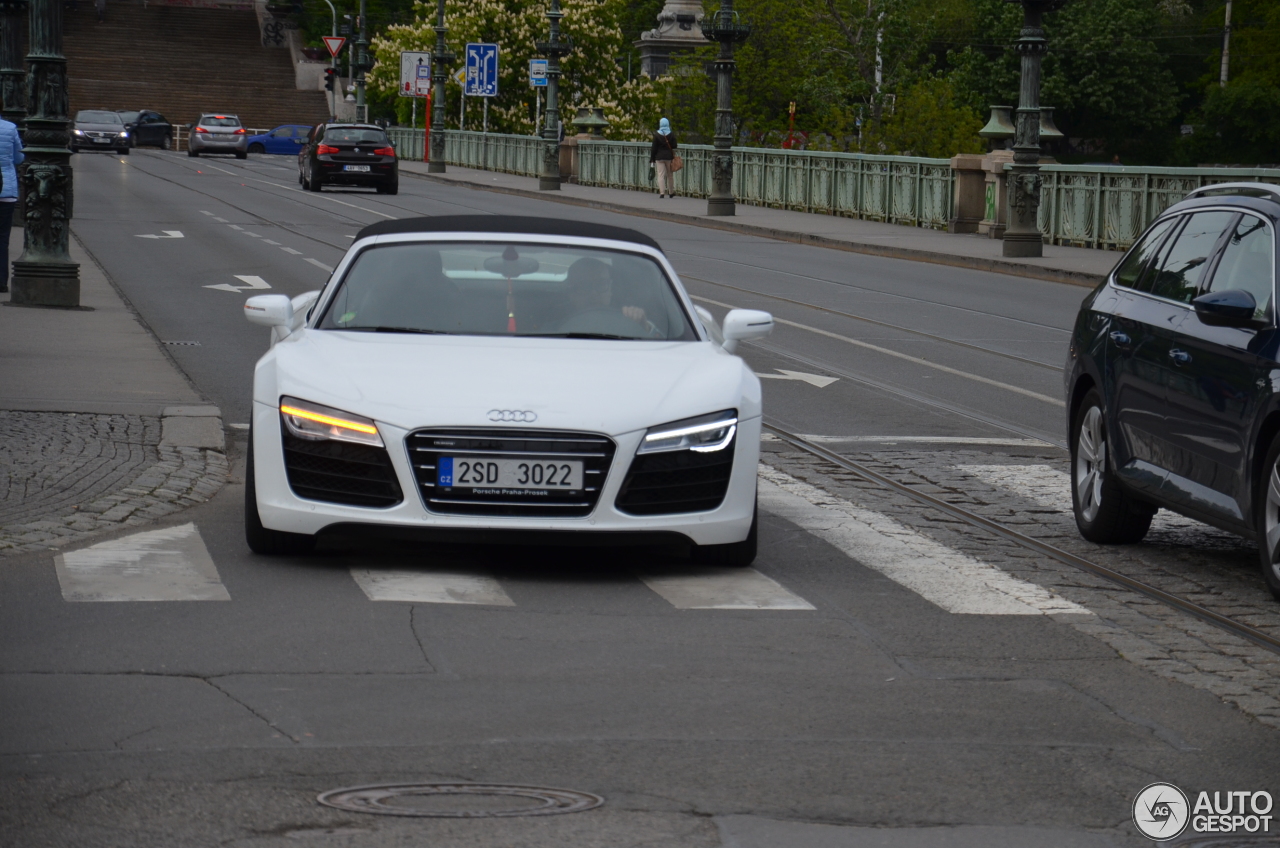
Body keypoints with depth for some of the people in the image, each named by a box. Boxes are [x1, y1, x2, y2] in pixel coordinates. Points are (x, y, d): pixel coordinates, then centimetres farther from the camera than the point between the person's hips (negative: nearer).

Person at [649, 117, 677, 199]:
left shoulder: (657, 135, -5)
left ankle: (662, 192, -14)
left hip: (659, 157, -2)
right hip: (669, 157, 2)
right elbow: (674, 147, 0)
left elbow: (654, 148, -4)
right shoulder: (672, 135, -2)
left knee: (661, 175, -3)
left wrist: (652, 159, 1)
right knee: (669, 175, 13)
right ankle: (670, 192, 20)